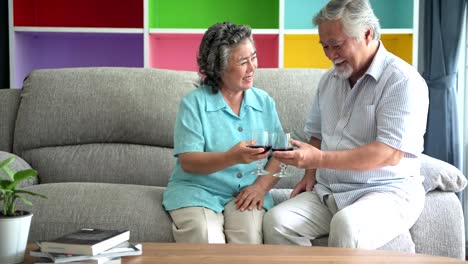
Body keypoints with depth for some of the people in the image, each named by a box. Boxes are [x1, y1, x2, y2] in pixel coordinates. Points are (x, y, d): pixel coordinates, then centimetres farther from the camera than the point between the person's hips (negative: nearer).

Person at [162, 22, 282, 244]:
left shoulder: (264, 102, 9)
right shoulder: (194, 102, -4)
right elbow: (187, 161, -11)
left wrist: (261, 186, -13)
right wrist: (232, 158, -27)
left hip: (245, 193, 3)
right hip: (198, 192, -2)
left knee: (249, 241, -27)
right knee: (207, 242, -29)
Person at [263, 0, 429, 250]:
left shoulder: (403, 81, -11)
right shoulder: (329, 80, 14)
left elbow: (390, 153, -21)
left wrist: (320, 159, -26)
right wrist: (310, 173, 4)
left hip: (386, 192, -6)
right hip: (327, 192, 6)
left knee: (347, 226, -38)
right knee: (276, 221, -21)